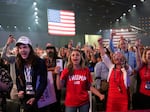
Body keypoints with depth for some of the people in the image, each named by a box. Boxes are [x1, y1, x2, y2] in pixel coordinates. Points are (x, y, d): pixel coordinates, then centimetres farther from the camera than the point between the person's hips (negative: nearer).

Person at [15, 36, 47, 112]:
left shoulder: (40, 62, -13)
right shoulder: (18, 63, 2)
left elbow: (43, 82, -14)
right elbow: (18, 80, 11)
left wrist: (35, 97, -19)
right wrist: (20, 90, -7)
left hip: (38, 97, -4)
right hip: (25, 97, 4)